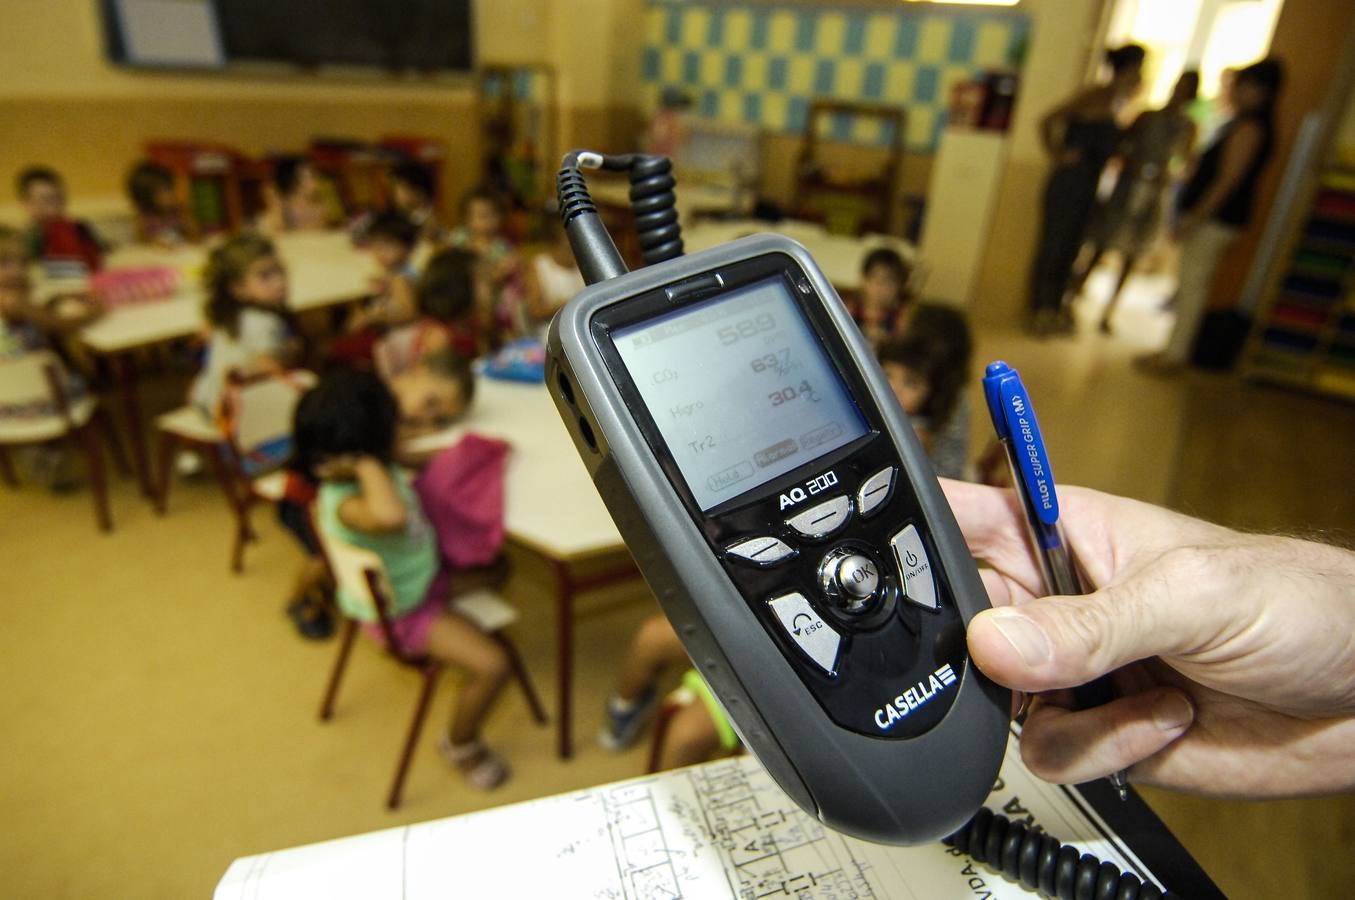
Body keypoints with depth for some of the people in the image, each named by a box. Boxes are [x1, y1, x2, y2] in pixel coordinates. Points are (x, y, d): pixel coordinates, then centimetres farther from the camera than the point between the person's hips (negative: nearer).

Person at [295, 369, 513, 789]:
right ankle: (461, 745, 15)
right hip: (403, 612, -9)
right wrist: (367, 466, -47)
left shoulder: (374, 468, -11)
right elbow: (391, 516, -62)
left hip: (423, 572, 9)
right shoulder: (347, 505, -38)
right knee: (492, 665, -16)